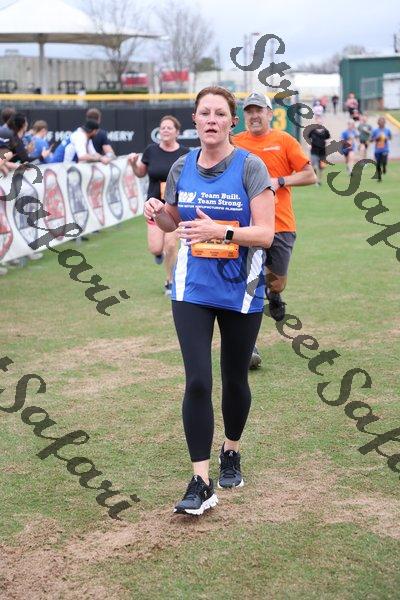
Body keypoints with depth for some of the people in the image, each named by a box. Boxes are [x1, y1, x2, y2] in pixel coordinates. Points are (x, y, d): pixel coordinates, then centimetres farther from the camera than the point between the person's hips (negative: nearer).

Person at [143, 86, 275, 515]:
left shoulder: (250, 167, -10)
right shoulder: (182, 167, 2)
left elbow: (265, 233, -15)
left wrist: (220, 230, -29)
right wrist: (158, 212, -6)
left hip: (240, 291, -2)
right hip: (192, 290, 2)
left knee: (235, 380, 14)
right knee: (197, 382, -9)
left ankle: (231, 452, 39)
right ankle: (201, 483, -5)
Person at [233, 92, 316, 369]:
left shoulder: (284, 140, 3)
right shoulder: (235, 143, 7)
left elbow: (310, 176, 1)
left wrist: (279, 182, -11)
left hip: (281, 225, 0)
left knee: (277, 282, 6)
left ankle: (273, 294, 45)